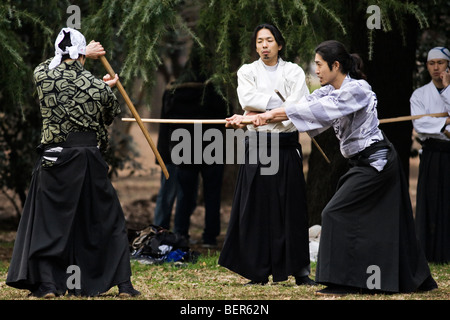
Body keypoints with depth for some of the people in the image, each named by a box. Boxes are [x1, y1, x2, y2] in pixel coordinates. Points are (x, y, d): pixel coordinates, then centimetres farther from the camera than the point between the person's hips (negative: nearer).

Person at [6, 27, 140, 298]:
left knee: (49, 219, 7)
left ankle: (47, 283, 0)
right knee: (109, 219, 11)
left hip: (56, 157, 0)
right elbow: (110, 115, 12)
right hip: (90, 158, 1)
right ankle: (123, 283, 11)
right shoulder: (98, 86, -6)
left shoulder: (43, 75, -5)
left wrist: (82, 54, 32)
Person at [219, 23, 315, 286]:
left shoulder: (294, 72, 6)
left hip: (286, 145, -1)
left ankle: (300, 271, 0)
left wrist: (262, 114, -14)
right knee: (257, 208, -4)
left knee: (292, 207, -3)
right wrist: (279, 102, -12)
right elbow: (247, 98, -9)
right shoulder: (247, 72, 10)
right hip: (257, 145, 1)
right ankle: (259, 272, 0)